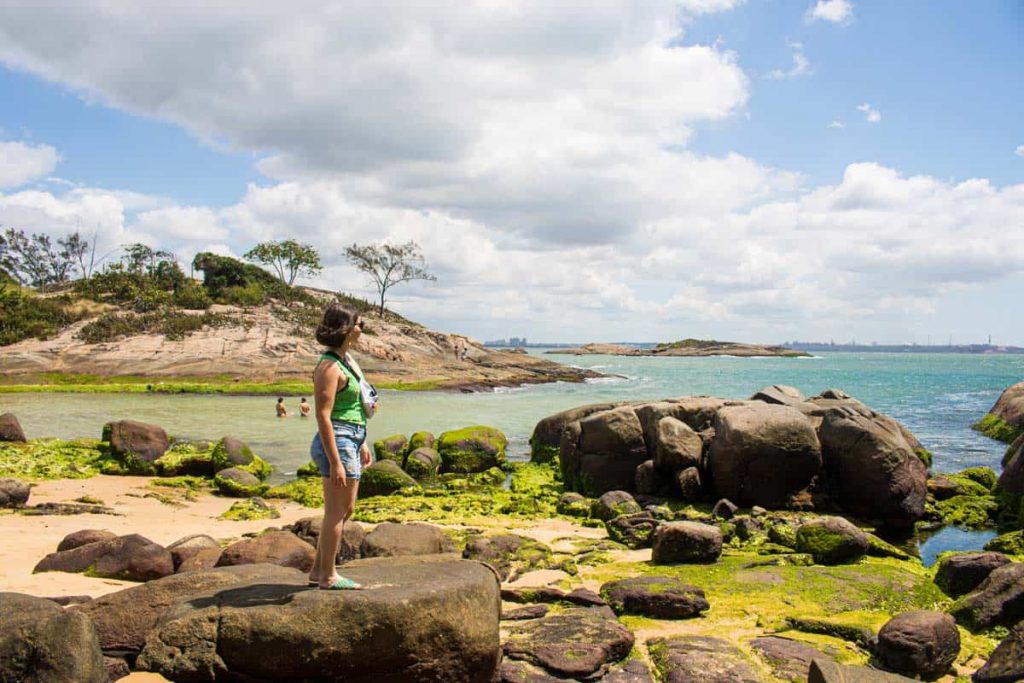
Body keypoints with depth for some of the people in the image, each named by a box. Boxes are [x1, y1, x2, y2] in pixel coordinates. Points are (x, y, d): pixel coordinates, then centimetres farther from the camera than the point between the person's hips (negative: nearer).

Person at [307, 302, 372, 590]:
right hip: (337, 441, -10)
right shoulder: (329, 366, -17)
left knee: (345, 510, 17)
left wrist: (362, 444, 23)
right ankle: (328, 576, 13)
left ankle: (318, 570, 27)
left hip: (351, 440, 10)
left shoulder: (347, 360, 13)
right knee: (336, 512, 1)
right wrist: (335, 462, -22)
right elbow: (323, 416, -20)